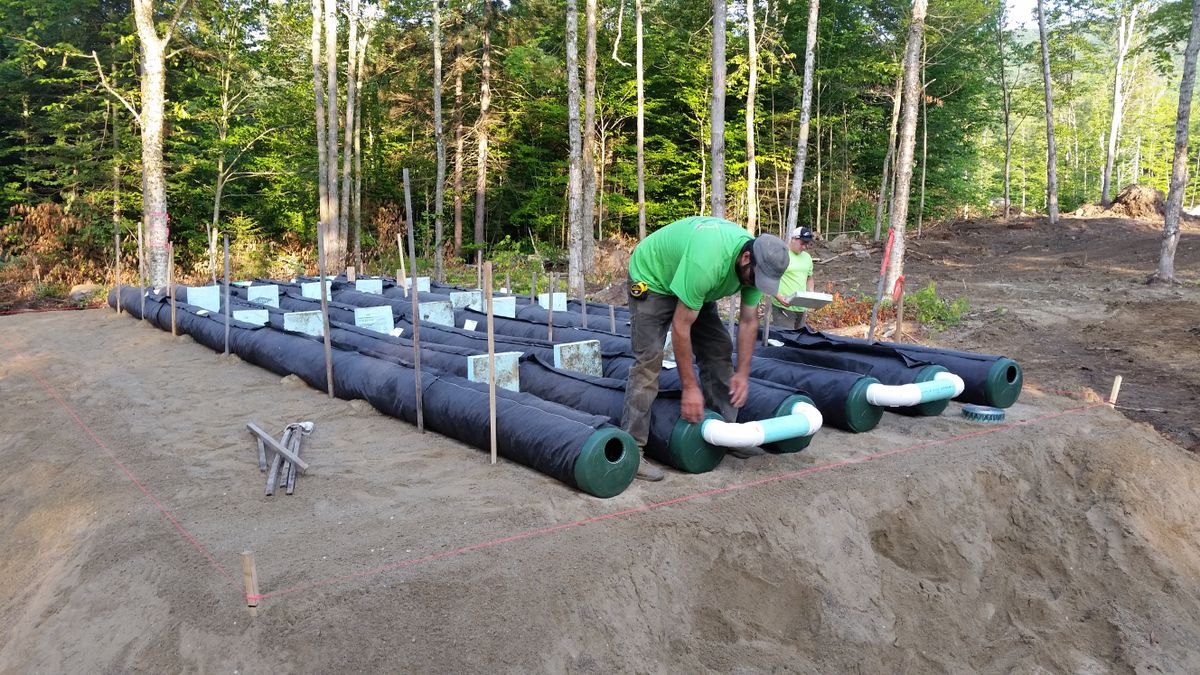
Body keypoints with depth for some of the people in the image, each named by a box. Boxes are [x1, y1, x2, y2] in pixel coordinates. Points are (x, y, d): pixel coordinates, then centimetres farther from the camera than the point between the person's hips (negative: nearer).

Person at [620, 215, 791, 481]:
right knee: (649, 360, -18)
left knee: (719, 349, 2)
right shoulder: (706, 263, -41)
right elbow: (681, 328, -35)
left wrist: (743, 373, -9)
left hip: (692, 286, 8)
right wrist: (690, 387, -30)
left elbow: (748, 321, -6)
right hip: (651, 278, -8)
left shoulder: (756, 265, -18)